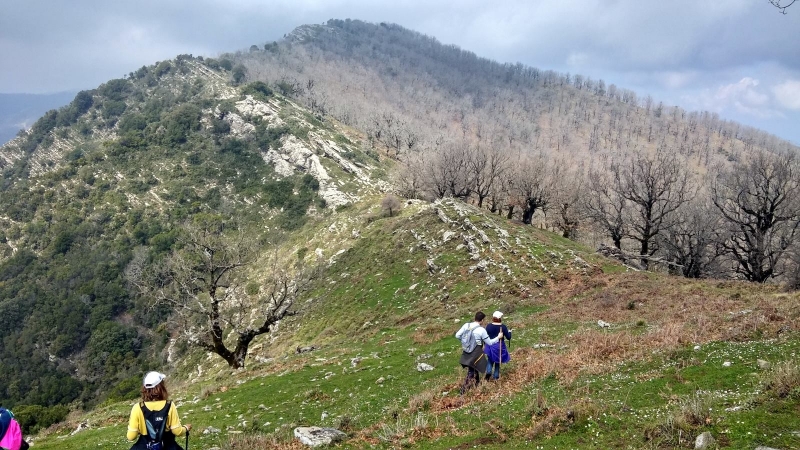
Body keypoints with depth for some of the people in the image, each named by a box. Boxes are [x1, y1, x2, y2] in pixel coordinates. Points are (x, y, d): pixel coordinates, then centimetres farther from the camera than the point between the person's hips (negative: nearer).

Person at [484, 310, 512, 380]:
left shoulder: (489, 326, -11)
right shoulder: (503, 327, -14)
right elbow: (508, 338, -7)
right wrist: (509, 332, 12)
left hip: (490, 346, 1)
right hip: (500, 347, -1)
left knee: (490, 360, 21)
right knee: (498, 361, 18)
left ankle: (488, 371, -1)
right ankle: (496, 376, 20)